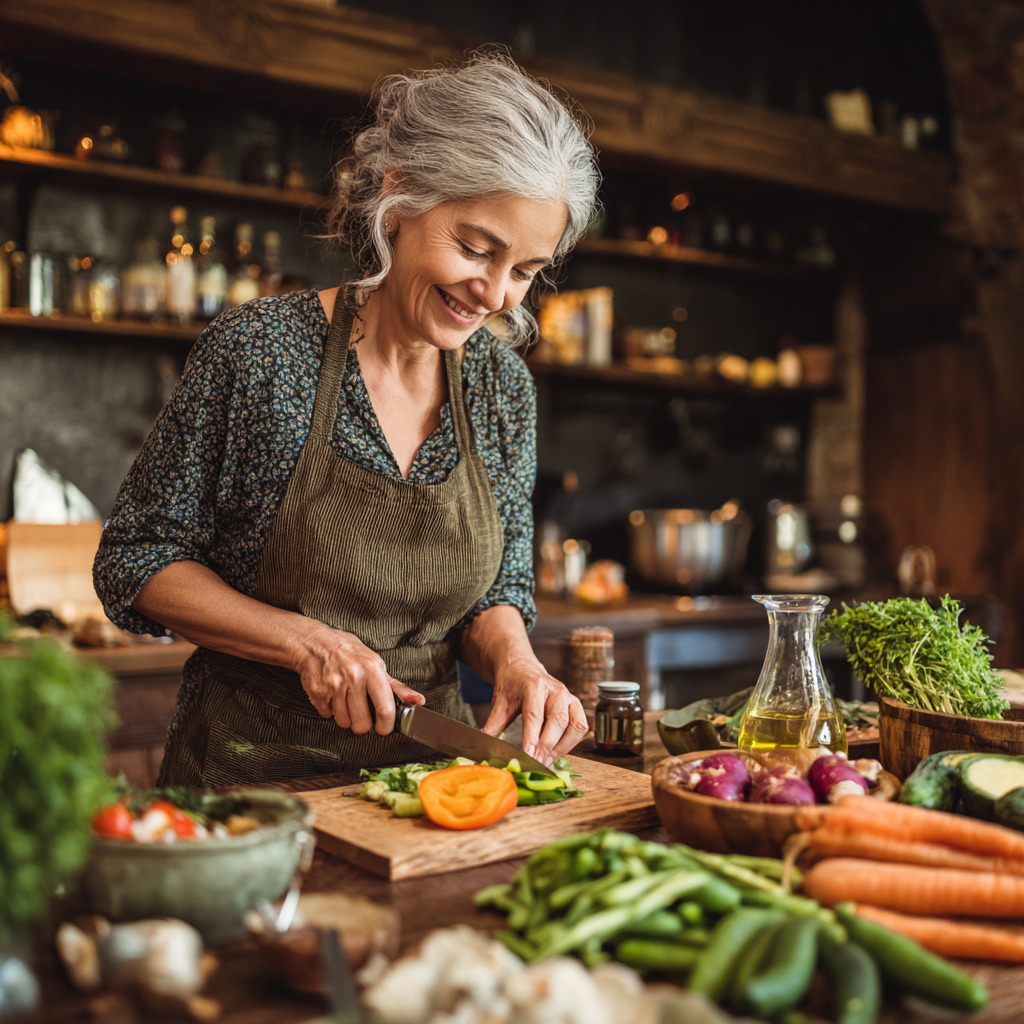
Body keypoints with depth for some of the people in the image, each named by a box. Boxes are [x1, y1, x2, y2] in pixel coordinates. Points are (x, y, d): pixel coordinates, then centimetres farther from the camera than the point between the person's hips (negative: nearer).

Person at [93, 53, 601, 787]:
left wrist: (514, 659, -11)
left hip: (427, 764, 4)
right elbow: (134, 560, -4)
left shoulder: (504, 387, 2)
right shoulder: (260, 349, -10)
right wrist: (307, 641, -16)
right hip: (254, 767, -3)